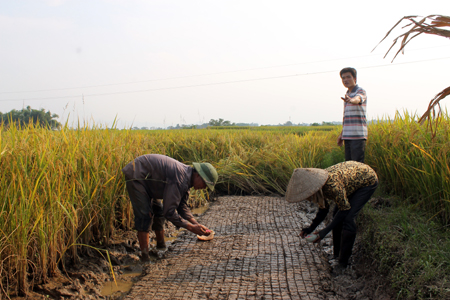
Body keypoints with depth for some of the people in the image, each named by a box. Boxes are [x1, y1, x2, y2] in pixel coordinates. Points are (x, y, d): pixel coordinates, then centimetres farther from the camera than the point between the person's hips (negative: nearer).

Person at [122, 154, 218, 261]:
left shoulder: (186, 178, 1)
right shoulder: (180, 180, -30)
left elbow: (182, 206, 9)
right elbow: (169, 211, -29)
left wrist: (197, 225, -1)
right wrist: (191, 227, -21)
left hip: (146, 178, 10)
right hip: (135, 176, -10)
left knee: (158, 210, 16)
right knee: (145, 216, -14)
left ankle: (161, 247, 32)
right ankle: (145, 258, -9)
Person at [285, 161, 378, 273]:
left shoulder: (333, 185, -39)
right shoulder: (319, 186, -14)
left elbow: (345, 209, -25)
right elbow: (323, 209, -1)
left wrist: (325, 231, -27)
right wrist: (310, 228, -12)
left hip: (368, 180, -7)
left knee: (348, 218, -15)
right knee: (337, 216, 2)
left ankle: (343, 262, -3)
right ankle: (337, 255, 16)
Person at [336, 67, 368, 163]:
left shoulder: (360, 91, -3)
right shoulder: (347, 94, 20)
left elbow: (357, 99, -29)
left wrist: (351, 100, -51)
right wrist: (342, 134, 23)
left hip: (358, 135, -8)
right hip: (347, 136, 8)